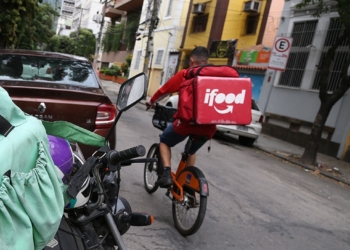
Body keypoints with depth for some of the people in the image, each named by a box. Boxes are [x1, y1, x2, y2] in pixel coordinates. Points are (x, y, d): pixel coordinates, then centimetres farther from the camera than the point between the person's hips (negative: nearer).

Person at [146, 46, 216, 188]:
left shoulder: (185, 74, 4)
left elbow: (164, 90, 12)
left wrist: (151, 102, 30)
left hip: (187, 121, -4)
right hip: (209, 126, 4)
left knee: (164, 142, 24)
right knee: (191, 151, 32)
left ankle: (167, 173, 6)